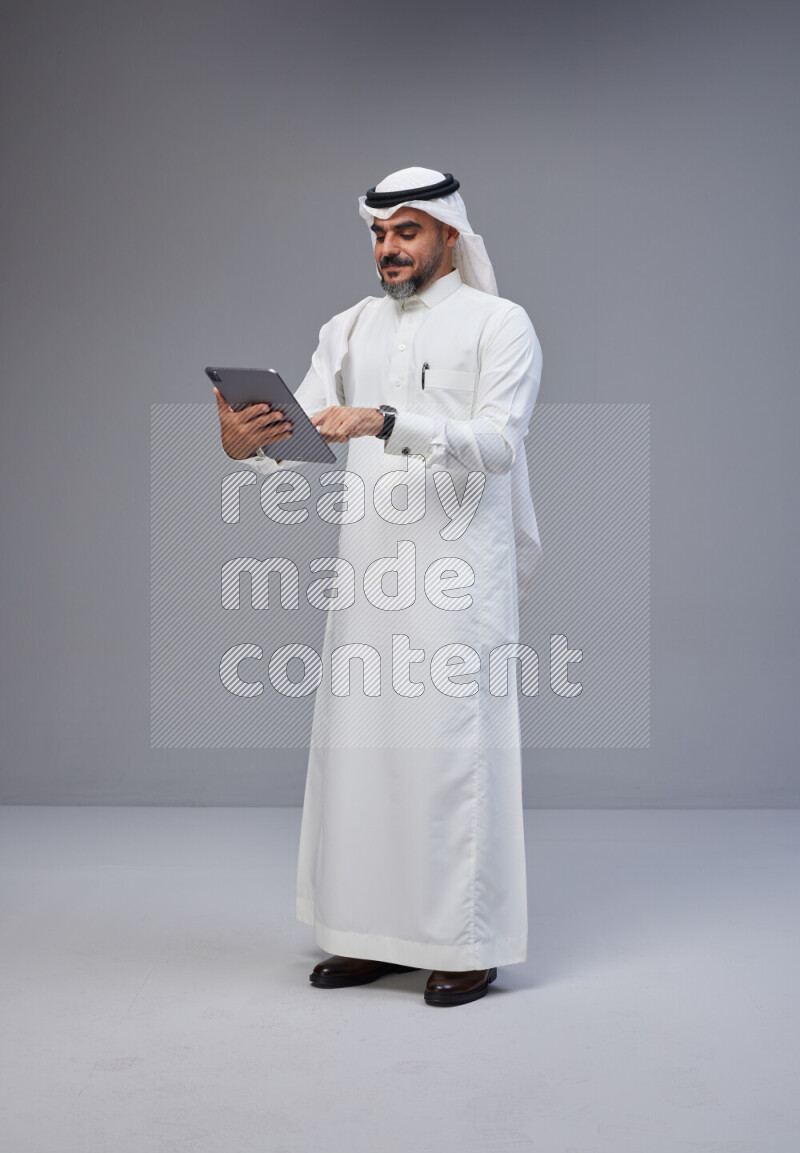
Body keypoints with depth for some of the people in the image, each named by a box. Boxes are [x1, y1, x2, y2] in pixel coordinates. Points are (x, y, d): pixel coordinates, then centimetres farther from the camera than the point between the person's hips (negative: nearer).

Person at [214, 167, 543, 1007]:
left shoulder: (499, 323, 0)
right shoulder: (350, 329, 15)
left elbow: (498, 441, -14)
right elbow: (298, 428, 6)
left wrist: (389, 423, -27)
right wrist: (246, 441, -17)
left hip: (459, 573, -5)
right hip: (368, 570, 5)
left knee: (456, 748, -4)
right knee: (358, 744, 6)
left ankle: (469, 943, 6)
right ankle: (375, 933, 18)